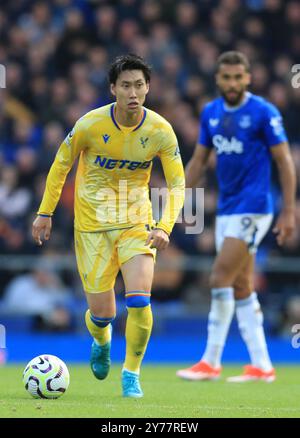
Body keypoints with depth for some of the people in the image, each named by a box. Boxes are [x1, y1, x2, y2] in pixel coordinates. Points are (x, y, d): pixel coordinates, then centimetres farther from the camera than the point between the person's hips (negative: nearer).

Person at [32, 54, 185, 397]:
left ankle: (131, 373, 5)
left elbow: (177, 184, -6)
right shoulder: (90, 124, -15)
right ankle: (101, 342, 39)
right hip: (92, 225, -1)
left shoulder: (160, 130, -11)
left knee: (139, 301, -17)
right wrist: (45, 212, 4)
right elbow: (61, 164, 2)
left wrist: (165, 227, -21)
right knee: (102, 312, 0)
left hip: (136, 223, 1)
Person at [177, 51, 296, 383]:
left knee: (220, 279, -12)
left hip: (253, 208, -7)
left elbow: (284, 161, -7)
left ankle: (211, 362, -6)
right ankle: (261, 366, 12)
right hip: (226, 209, 7)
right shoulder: (210, 112, 9)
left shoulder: (263, 112, -9)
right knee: (241, 288, 7)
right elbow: (199, 160, 16)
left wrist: (288, 212, -11)